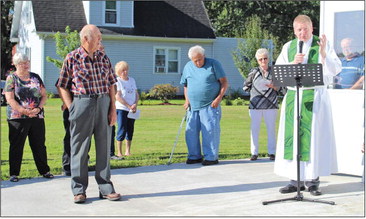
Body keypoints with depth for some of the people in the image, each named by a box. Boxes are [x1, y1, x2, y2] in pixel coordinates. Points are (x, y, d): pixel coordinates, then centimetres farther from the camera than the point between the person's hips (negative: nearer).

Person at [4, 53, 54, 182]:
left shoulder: (36, 78, 12)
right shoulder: (11, 78, 0)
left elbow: (44, 95, 10)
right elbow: (10, 99, -8)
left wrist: (38, 108, -8)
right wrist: (25, 111, -15)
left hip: (37, 117, 3)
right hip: (17, 118, -3)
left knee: (39, 145, 7)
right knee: (16, 146, 0)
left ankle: (44, 171, 16)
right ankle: (14, 173, 7)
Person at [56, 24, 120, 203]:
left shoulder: (104, 58, 10)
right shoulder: (72, 58, -2)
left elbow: (111, 84, 12)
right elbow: (63, 86, 0)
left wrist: (113, 108, 4)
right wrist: (71, 109, -8)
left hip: (103, 103, 4)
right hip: (81, 103, -4)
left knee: (104, 146, 7)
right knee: (79, 148, 2)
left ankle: (105, 188, 17)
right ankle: (79, 190, 12)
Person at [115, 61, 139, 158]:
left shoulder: (132, 80, 13)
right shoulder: (117, 81, -5)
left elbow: (136, 94, 14)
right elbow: (118, 97, -12)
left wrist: (135, 104, -4)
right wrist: (129, 106, -14)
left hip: (132, 110, 6)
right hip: (121, 109, -5)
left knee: (130, 130, 7)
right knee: (122, 130, -8)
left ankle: (128, 151, 15)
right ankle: (119, 152, -2)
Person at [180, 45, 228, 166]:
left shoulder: (213, 64, -2)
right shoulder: (187, 67, 12)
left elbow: (224, 82, -3)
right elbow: (185, 85, 21)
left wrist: (219, 98, -12)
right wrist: (187, 100, 8)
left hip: (210, 106, -5)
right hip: (193, 106, 5)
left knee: (210, 131, -6)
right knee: (191, 132, 6)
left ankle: (211, 157, 1)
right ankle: (194, 156, 17)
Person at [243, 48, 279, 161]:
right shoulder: (254, 72, 4)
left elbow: (281, 88, 6)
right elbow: (246, 86, 13)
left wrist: (273, 86, -11)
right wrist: (255, 90, 4)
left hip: (271, 105, 0)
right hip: (255, 105, 0)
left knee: (271, 129, 5)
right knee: (254, 129, 2)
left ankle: (271, 152, 12)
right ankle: (254, 153, 10)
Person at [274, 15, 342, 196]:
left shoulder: (323, 45, 3)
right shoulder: (288, 47, 11)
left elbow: (335, 70, -6)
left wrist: (323, 53, -21)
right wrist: (293, 63, -11)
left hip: (316, 97, -3)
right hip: (293, 96, 3)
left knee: (314, 137, -3)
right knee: (293, 137, 1)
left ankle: (312, 179, 3)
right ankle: (296, 180, 6)